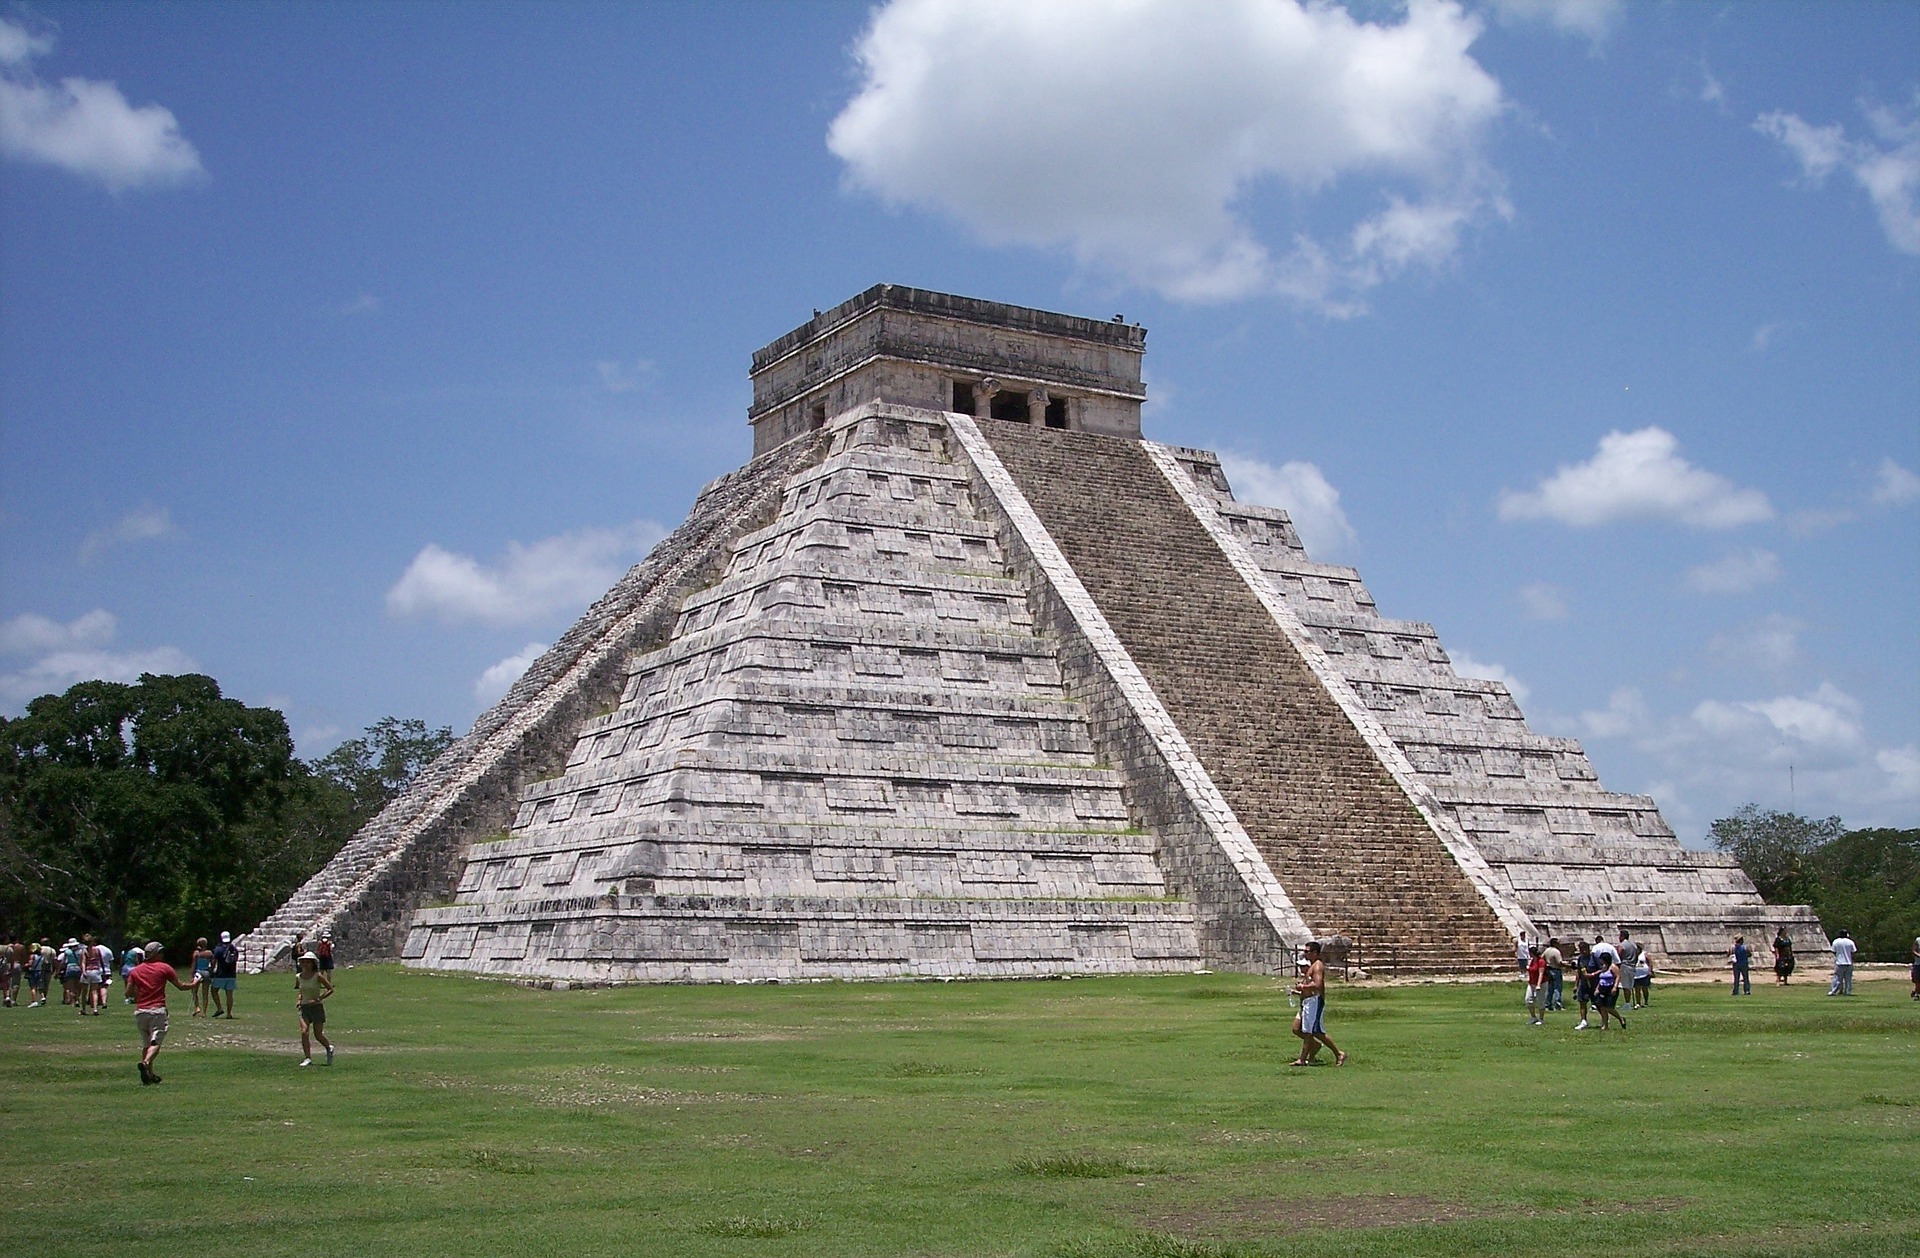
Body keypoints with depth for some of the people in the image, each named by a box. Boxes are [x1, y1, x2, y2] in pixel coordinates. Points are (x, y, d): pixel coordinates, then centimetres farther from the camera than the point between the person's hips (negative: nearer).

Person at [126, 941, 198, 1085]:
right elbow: (181, 986, 4)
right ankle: (145, 1063, -36)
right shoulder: (164, 968, 0)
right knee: (155, 1042, -9)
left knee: (145, 1044, 16)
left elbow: (128, 992, 6)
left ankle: (149, 1074, 15)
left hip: (139, 1011, 4)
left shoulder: (136, 970, 10)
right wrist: (195, 983, 23)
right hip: (157, 1010, -4)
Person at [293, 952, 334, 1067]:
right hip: (304, 1008, 4)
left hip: (317, 1007, -4)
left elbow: (330, 989, -8)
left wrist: (318, 999, -17)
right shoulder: (298, 977, 4)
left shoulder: (318, 976, -10)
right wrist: (299, 1000, 3)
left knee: (318, 1035, -1)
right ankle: (307, 1058, -12)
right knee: (304, 1032, -16)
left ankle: (329, 1048, 30)